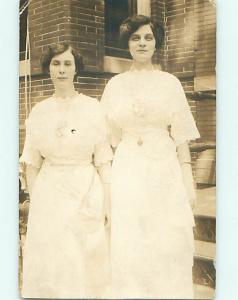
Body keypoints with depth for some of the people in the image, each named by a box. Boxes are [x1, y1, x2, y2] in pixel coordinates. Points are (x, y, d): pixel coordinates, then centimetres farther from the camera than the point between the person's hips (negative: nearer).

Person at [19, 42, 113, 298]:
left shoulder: (92, 107, -2)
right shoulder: (38, 111, 4)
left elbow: (103, 161, -3)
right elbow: (32, 163, 7)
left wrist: (108, 205, -6)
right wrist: (34, 201, 3)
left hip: (87, 194, -2)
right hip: (49, 194, 2)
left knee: (86, 264, 7)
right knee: (49, 266, 9)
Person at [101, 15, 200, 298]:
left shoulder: (170, 82, 6)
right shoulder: (115, 85, 9)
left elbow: (181, 135, 3)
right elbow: (109, 137, 9)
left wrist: (188, 179, -3)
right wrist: (105, 178, 3)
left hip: (165, 171, 0)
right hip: (127, 171, 1)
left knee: (168, 246, 2)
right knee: (128, 248, 2)